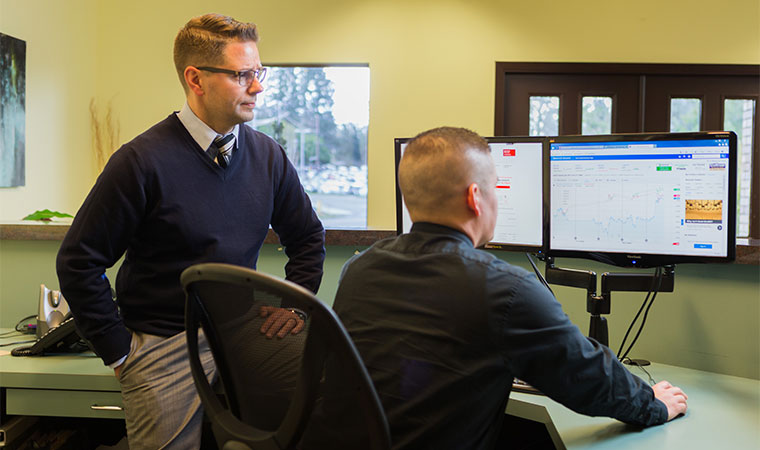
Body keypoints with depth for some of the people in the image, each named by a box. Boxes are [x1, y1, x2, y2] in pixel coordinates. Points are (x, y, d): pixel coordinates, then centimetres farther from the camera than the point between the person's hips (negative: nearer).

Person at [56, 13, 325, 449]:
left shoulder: (268, 156, 1)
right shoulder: (144, 161, -14)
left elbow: (308, 237, 14)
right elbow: (79, 261, -10)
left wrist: (295, 302, 1)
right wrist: (119, 350, -9)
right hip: (165, 350, -4)